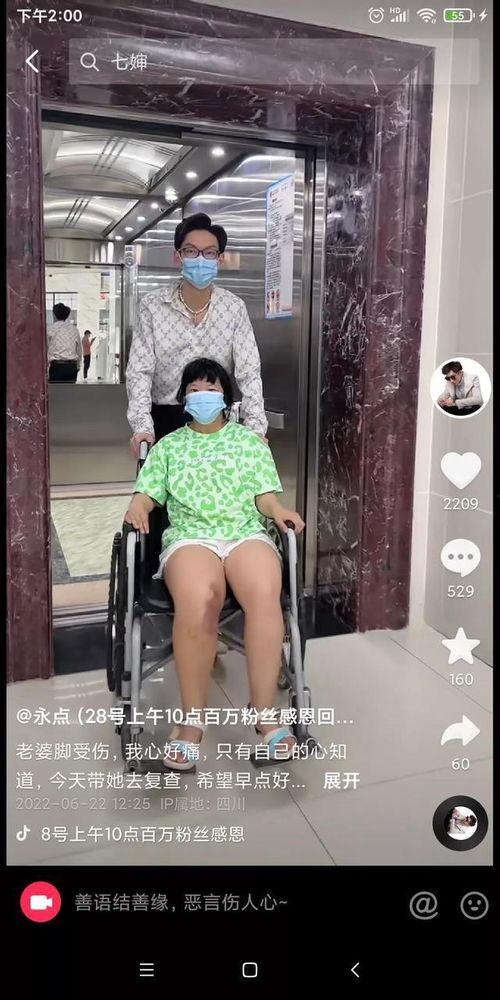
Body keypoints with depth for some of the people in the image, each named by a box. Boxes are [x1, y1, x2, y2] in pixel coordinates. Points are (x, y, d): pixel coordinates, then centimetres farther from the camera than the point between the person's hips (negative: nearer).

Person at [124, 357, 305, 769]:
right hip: (190, 536, 0)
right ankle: (192, 721, -25)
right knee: (197, 602, -36)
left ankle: (265, 714, -28)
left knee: (265, 594, -35)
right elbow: (146, 494, 14)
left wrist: (280, 512, -10)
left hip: (247, 532, 1)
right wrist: (136, 509, -10)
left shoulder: (250, 440, 22)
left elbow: (265, 496, 12)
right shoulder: (168, 445, 23)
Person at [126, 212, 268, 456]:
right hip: (164, 419, 0)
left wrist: (255, 427, -20)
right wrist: (142, 425, -22)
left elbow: (248, 372, -7)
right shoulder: (152, 306, -3)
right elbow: (140, 370, -8)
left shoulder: (235, 308, -2)